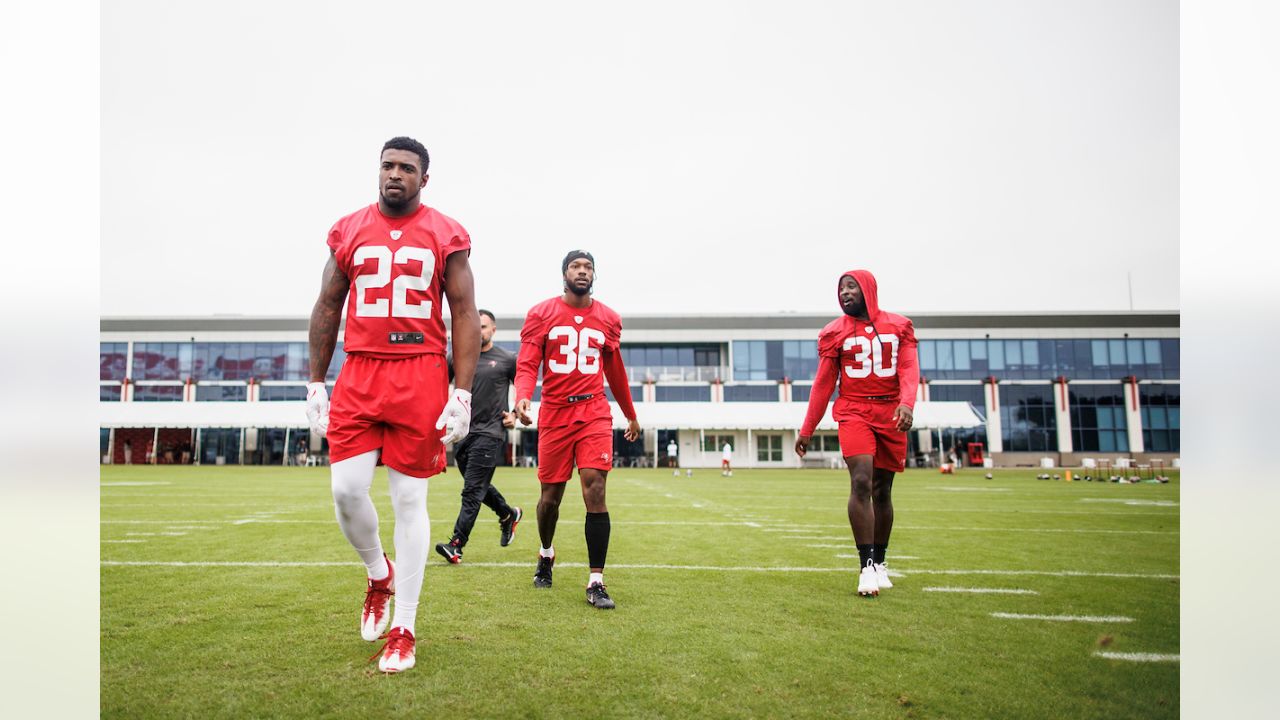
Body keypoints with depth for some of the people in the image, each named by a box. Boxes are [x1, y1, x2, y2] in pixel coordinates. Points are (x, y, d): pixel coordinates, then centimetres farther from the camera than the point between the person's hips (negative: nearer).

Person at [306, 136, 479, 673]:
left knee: (409, 500, 2)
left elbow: (465, 316, 0)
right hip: (358, 374, 3)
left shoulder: (446, 237, 2)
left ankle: (403, 630, 13)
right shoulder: (349, 231, 10)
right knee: (347, 490, -5)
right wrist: (315, 385, 10)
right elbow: (327, 308, 14)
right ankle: (379, 576, 28)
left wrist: (462, 395, -7)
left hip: (421, 378, -2)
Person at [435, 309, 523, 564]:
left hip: (489, 432, -5)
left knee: (472, 490, -9)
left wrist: (516, 415, 0)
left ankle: (456, 545, -10)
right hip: (462, 431, 5)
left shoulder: (507, 359, 0)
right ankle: (509, 514, 42)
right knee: (479, 486, 18)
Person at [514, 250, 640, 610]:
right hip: (554, 415, 0)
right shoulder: (541, 314, 2)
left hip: (594, 414, 1)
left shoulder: (608, 320, 9)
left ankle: (596, 581, -4)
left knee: (595, 491, -12)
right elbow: (527, 364, -4)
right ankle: (546, 554, 40)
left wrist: (631, 416, 26)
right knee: (551, 495, 9)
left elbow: (615, 372, 20)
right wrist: (522, 398, -25)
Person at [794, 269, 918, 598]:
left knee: (882, 489, 8)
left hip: (891, 414, 2)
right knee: (861, 482, -18)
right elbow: (823, 384, 6)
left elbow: (909, 369, -3)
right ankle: (866, 565, -13)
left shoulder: (899, 326, 7)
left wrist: (906, 403, -23)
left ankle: (879, 562, 21)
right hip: (854, 412, -2)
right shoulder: (834, 333, 5)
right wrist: (807, 430, 5)